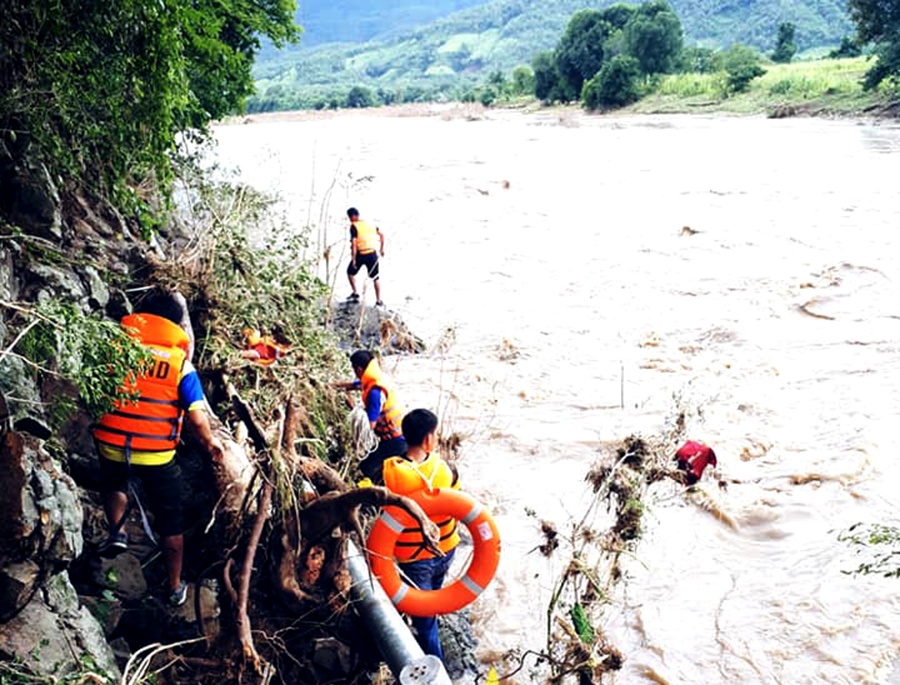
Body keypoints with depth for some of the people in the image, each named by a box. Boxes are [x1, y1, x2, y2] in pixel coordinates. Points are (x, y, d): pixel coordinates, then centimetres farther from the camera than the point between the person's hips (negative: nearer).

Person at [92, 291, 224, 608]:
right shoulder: (181, 362, -6)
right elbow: (196, 413, -11)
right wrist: (210, 441, 5)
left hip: (112, 445, 1)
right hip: (158, 453, -1)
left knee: (114, 484, 36)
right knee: (170, 521, 16)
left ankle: (116, 529, 9)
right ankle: (175, 587, 26)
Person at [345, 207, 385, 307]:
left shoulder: (354, 226, -9)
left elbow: (354, 243, -16)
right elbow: (381, 234, 14)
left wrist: (353, 259, -14)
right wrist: (381, 249, 23)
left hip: (361, 254, -4)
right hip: (373, 253, 4)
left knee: (350, 272, 22)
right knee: (375, 277, 13)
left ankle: (355, 293, 19)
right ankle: (379, 301, 13)